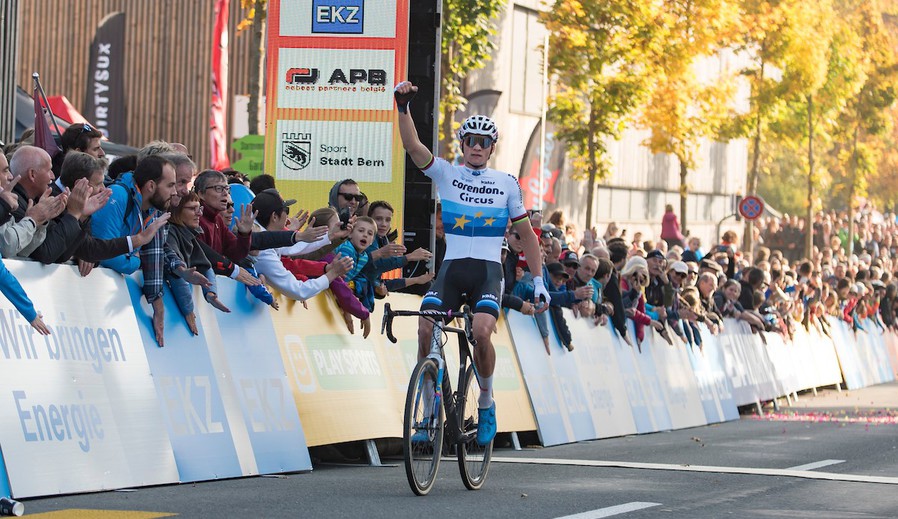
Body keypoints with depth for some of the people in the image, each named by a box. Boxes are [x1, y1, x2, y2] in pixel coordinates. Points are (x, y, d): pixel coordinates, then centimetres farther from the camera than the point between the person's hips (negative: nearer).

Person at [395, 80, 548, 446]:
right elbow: (412, 145, -9)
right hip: (452, 267, 1)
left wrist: (539, 281, 9)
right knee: (426, 331, -19)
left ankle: (486, 404, -4)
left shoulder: (507, 184, 9)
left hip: (488, 270, -1)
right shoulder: (446, 174, 7)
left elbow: (526, 234, 15)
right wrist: (403, 107, -25)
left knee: (481, 331, -27)